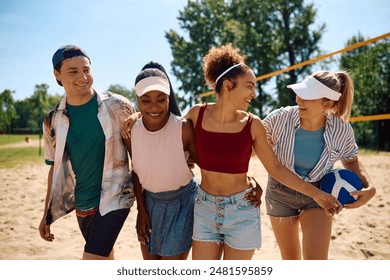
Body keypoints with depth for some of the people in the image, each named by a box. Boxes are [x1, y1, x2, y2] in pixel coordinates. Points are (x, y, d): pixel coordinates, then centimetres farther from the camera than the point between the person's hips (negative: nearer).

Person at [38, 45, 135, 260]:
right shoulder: (53, 121, 1)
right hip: (82, 205, 4)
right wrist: (46, 214, 11)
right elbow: (56, 169, 11)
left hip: (114, 198, -4)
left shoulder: (117, 106, -9)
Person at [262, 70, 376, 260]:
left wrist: (367, 187, -15)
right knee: (290, 257, 16)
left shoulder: (342, 130, -20)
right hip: (280, 192, 1)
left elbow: (351, 161, 1)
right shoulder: (280, 118, -24)